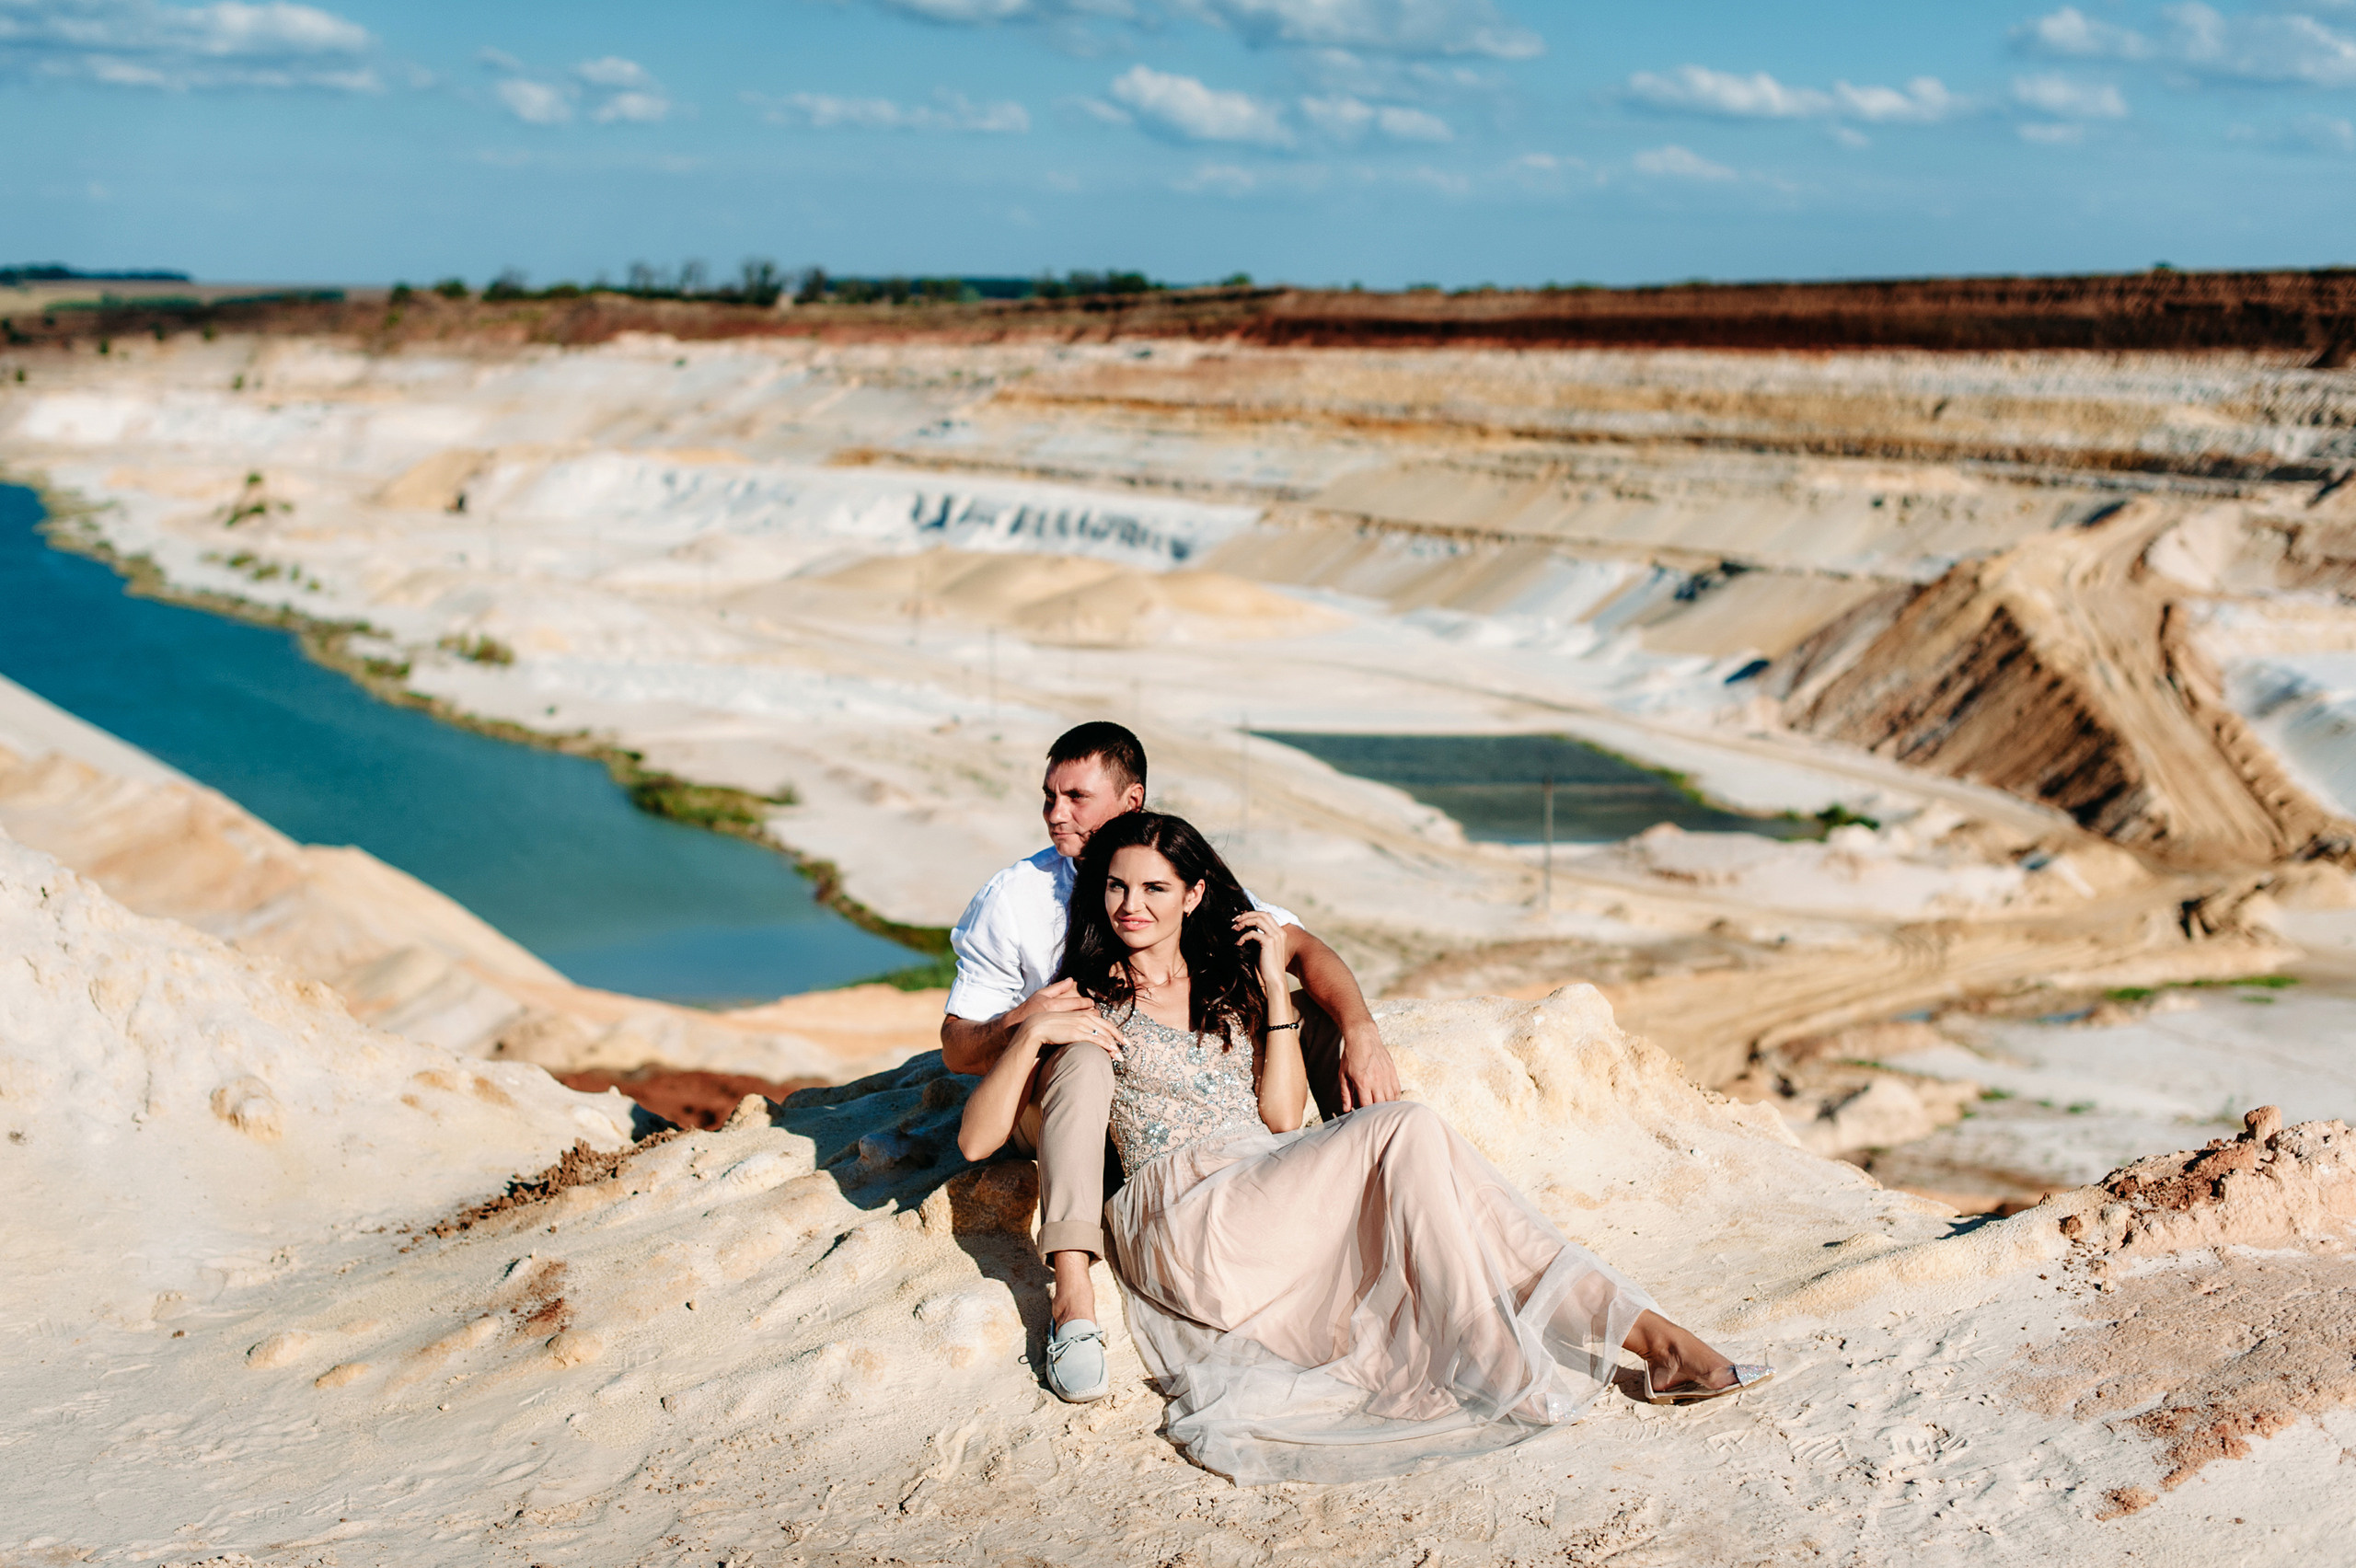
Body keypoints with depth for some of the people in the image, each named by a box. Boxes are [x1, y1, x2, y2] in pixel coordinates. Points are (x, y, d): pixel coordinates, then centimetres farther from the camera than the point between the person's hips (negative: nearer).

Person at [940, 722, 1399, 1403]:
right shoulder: (1012, 899, -9)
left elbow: (1300, 947, -12)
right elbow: (956, 1047, -8)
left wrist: (1360, 1032, -31)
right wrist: (1020, 1024, -31)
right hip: (1057, 1104, -3)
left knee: (1321, 1013, -12)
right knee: (1083, 1058, -39)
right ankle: (1072, 1297, -45)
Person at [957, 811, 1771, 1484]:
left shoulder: (1227, 985, 23)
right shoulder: (1084, 999, 10)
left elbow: (1283, 1115, 9)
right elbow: (976, 1139, 3)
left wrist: (1272, 990, 3)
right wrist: (1032, 1035, -11)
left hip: (1273, 1197, 5)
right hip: (1186, 1219, -5)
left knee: (1413, 1148, -26)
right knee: (1406, 1129, -26)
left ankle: (1650, 1337, -28)